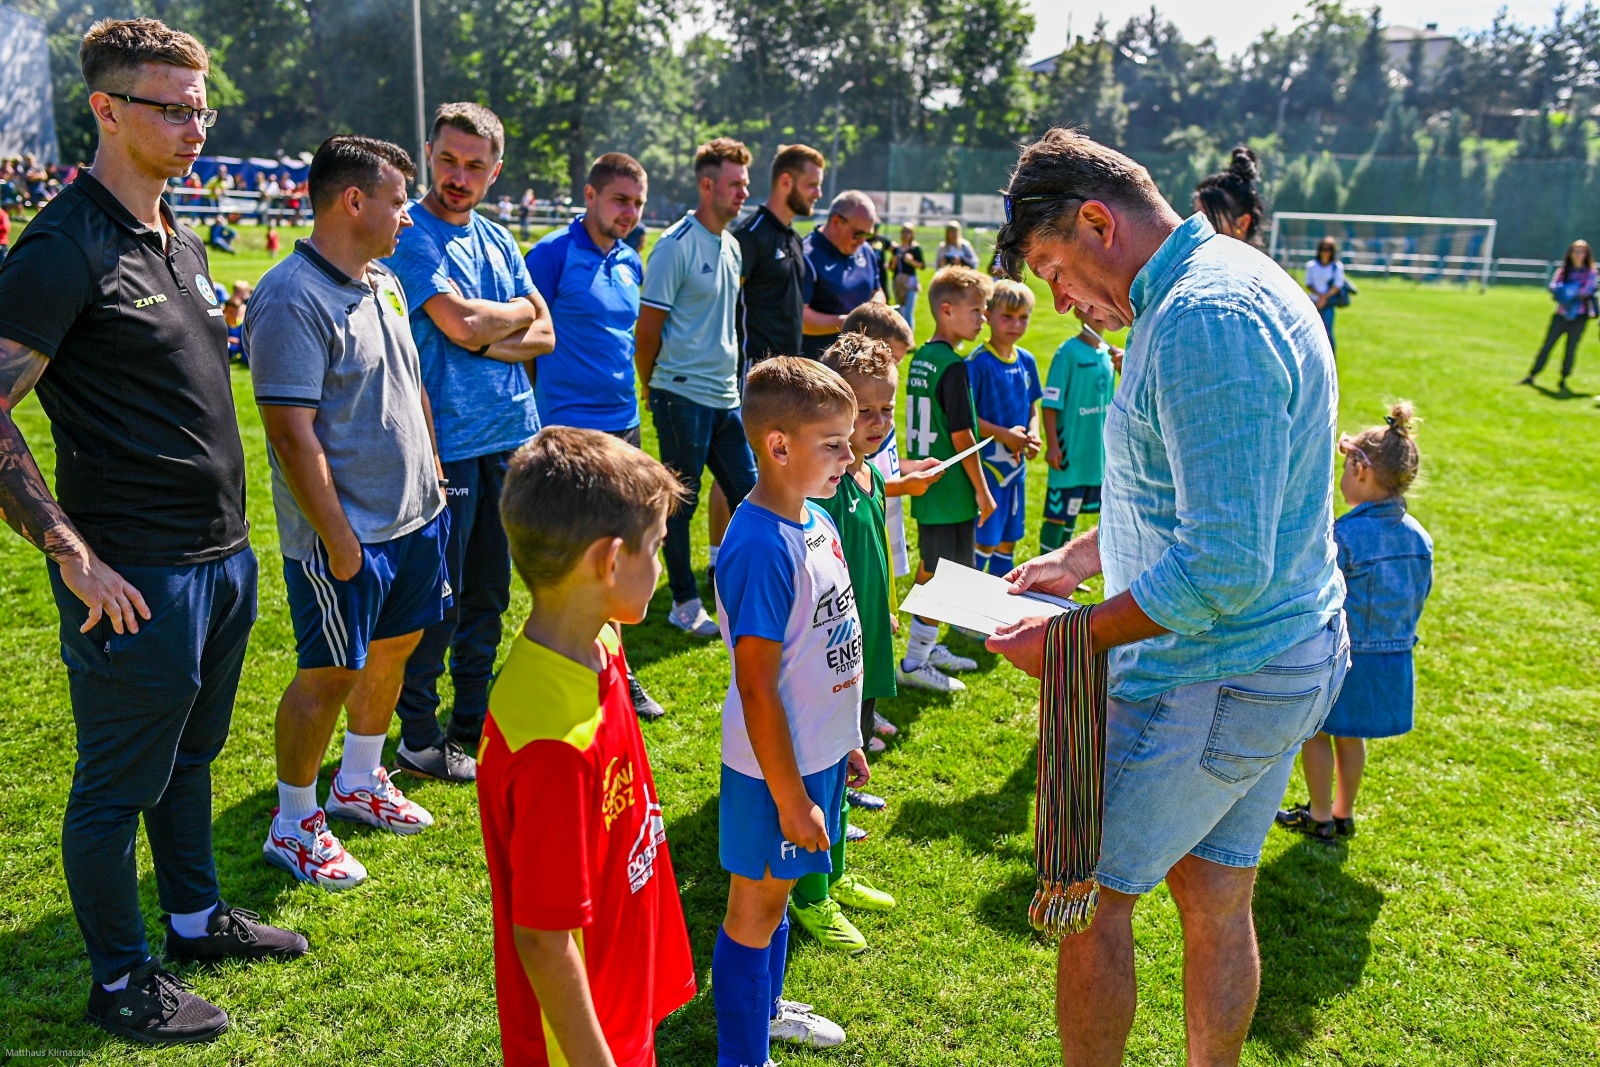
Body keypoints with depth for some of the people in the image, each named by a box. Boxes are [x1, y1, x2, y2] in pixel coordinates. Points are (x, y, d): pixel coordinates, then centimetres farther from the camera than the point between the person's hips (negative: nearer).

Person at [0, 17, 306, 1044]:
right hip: (137, 574, -8)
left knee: (190, 754, 22)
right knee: (118, 785, 8)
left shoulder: (182, 240, 12)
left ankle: (197, 916, 40)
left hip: (223, 553, 8)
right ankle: (122, 979, 26)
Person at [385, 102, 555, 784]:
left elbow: (544, 335, 8)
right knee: (438, 598, 1)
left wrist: (488, 341, -10)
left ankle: (475, 719, 29)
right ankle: (418, 738, 16)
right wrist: (519, 310, -1)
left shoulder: (497, 239, 14)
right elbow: (461, 321, -20)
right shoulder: (410, 235, -7)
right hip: (447, 442, -7)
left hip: (511, 436, 7)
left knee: (489, 593, 15)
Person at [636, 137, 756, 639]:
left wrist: (731, 378, 18)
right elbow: (648, 329, -10)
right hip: (683, 395, -7)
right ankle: (685, 603, 17)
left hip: (726, 395, 8)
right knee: (681, 503, 4)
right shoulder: (676, 245, -12)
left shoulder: (732, 246, 13)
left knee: (749, 493, 10)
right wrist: (653, 390, -1)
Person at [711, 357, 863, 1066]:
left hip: (816, 751, 8)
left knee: (777, 891, 25)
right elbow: (757, 689, -24)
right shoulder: (760, 548, -27)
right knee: (757, 903, 10)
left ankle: (763, 1006, 47)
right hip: (776, 766, -8)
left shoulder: (816, 520, 1)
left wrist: (846, 740, 17)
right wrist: (791, 799, -19)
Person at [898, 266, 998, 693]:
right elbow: (961, 437, -17)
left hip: (926, 485, 9)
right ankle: (914, 663, 7)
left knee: (930, 569, 18)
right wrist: (983, 490, -10)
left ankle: (927, 647, 31)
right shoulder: (953, 366, -18)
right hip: (951, 492, -9)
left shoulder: (920, 358, 9)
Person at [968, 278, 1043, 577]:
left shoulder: (1027, 360, 7)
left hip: (1017, 462, 7)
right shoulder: (978, 362, -13)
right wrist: (1004, 434, -20)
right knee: (985, 539, -3)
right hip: (987, 462, -7)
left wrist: (1033, 435, -4)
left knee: (1010, 537, 15)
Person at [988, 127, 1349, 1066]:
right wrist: (1082, 556, 17)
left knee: (1089, 890, 7)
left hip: (1212, 684, -10)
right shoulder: (1225, 282, 9)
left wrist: (1072, 638, -19)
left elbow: (1222, 567, -30)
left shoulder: (1203, 323, -25)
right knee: (1217, 899, 21)